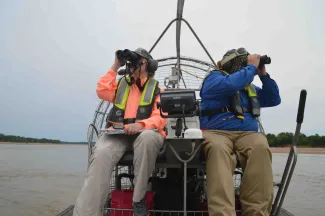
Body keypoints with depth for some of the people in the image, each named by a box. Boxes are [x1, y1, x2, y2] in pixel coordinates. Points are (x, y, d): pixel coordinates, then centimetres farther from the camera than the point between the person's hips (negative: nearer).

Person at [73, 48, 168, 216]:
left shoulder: (157, 89, 13)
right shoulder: (122, 84, 26)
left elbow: (160, 118, -2)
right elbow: (102, 91, 9)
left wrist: (141, 124, -23)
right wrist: (115, 67, 13)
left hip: (145, 132, -2)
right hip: (118, 132, 3)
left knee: (147, 138, -40)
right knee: (101, 154, -31)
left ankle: (139, 199, -25)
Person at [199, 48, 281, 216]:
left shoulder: (249, 87, 29)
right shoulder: (214, 77, 9)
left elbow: (274, 99, 26)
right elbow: (231, 84, -13)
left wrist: (263, 75, 18)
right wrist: (252, 67, 1)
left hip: (247, 133, 4)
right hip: (216, 132, -4)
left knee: (261, 147, -32)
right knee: (218, 148, -40)